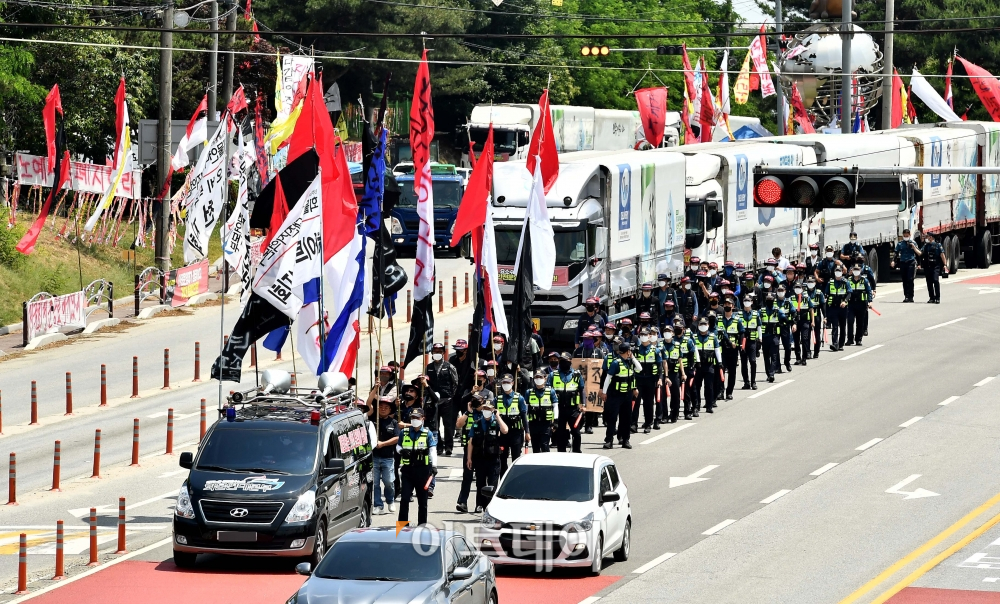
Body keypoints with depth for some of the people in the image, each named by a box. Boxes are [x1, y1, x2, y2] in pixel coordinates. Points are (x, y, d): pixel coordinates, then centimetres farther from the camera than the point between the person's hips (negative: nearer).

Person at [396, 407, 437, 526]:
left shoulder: (428, 434, 0)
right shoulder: (404, 432, 7)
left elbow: (433, 450, -8)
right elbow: (398, 446, 17)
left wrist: (434, 466, -21)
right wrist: (401, 451, -8)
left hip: (422, 470, -1)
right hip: (407, 469, 1)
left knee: (422, 499, 8)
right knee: (404, 498, -6)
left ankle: (422, 523, 16)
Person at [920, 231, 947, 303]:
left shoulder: (938, 245, 0)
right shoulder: (926, 245, 14)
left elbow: (942, 255, -2)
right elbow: (921, 253, 9)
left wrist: (945, 265, -8)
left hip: (936, 266, -5)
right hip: (927, 267, 5)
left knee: (936, 281, -15)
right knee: (929, 282, 6)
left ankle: (937, 298, -13)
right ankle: (931, 298, 14)